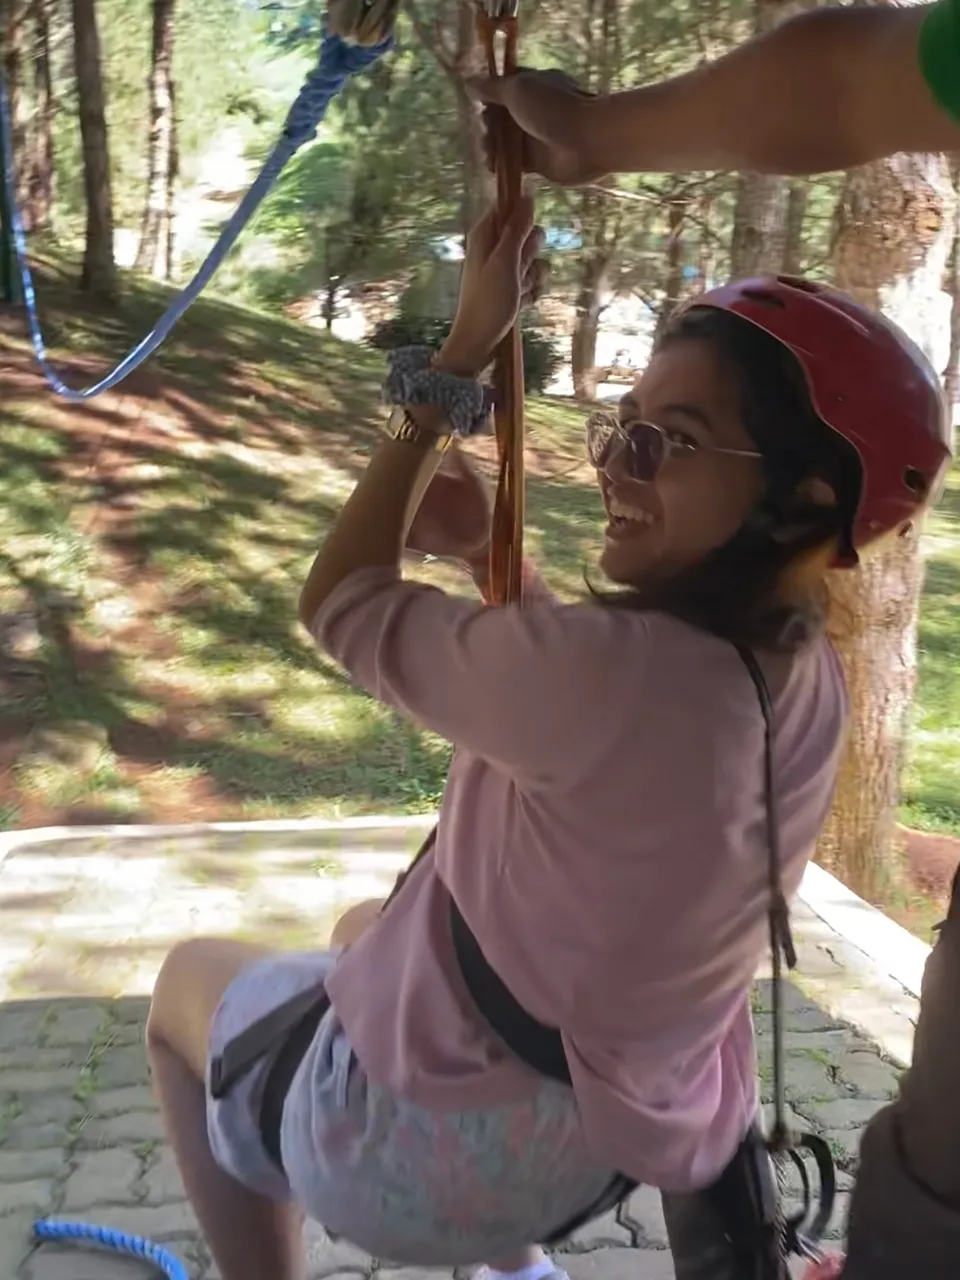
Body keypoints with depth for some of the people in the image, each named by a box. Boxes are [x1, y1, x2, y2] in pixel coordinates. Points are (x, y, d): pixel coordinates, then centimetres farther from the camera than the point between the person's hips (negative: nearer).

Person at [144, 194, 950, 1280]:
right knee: (371, 930, 34)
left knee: (190, 980, 20)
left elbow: (340, 601, -18)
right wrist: (484, 549, -4)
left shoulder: (619, 666, -34)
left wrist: (460, 359, -15)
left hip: (436, 1151, -7)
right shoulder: (809, 683, -9)